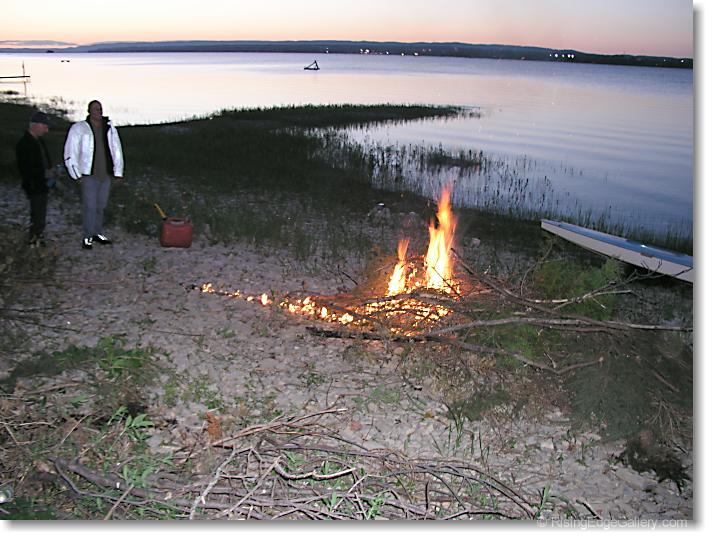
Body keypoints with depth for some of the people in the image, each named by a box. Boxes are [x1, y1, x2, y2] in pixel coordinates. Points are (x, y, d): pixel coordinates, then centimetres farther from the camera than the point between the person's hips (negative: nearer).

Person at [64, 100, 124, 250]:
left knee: (101, 205, 13)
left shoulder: (110, 128, 4)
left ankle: (98, 233, 26)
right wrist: (77, 174, -7)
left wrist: (118, 172, 4)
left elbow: (117, 150, 8)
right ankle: (88, 236, 7)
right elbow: (70, 153, -4)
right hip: (89, 175, -4)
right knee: (90, 206, -4)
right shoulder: (79, 129, -6)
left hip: (106, 174, 4)